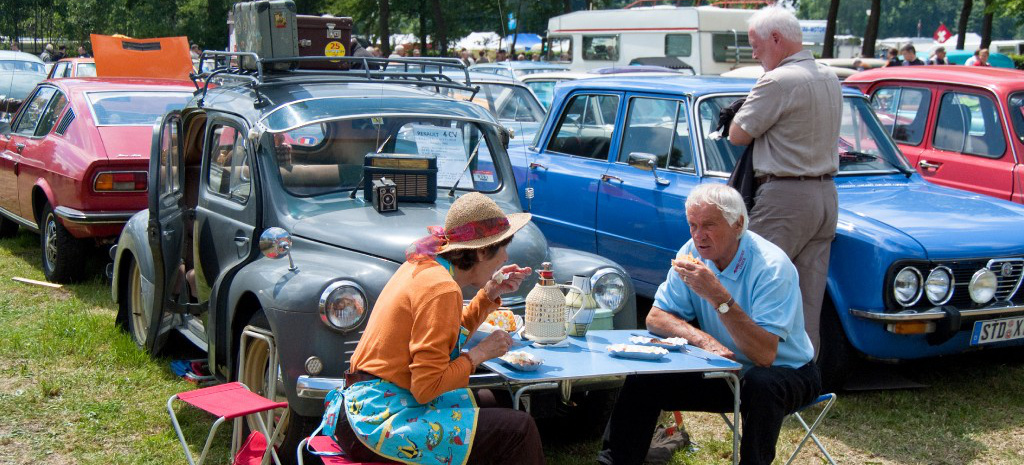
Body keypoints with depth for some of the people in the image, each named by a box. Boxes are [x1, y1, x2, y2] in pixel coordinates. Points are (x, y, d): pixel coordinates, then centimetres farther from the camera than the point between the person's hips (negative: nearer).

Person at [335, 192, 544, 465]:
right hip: (387, 416, -10)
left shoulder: (423, 264, 7)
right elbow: (427, 387, -21)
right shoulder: (441, 289, -19)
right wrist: (482, 352, -10)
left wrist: (489, 294, 12)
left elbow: (454, 334, 22)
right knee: (519, 431, -13)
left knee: (486, 400, 24)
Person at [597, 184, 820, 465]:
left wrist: (718, 296, -39)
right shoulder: (694, 253, -7)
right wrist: (702, 339, -24)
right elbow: (656, 318, -4)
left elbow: (764, 355, -32)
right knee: (643, 379, -12)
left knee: (761, 383, -38)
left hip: (788, 371, -5)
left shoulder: (771, 265, -24)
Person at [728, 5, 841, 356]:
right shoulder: (830, 79, 12)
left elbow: (737, 136, -11)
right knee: (808, 303, 10)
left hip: (785, 198, -9)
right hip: (826, 196, 9)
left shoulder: (779, 81, -15)